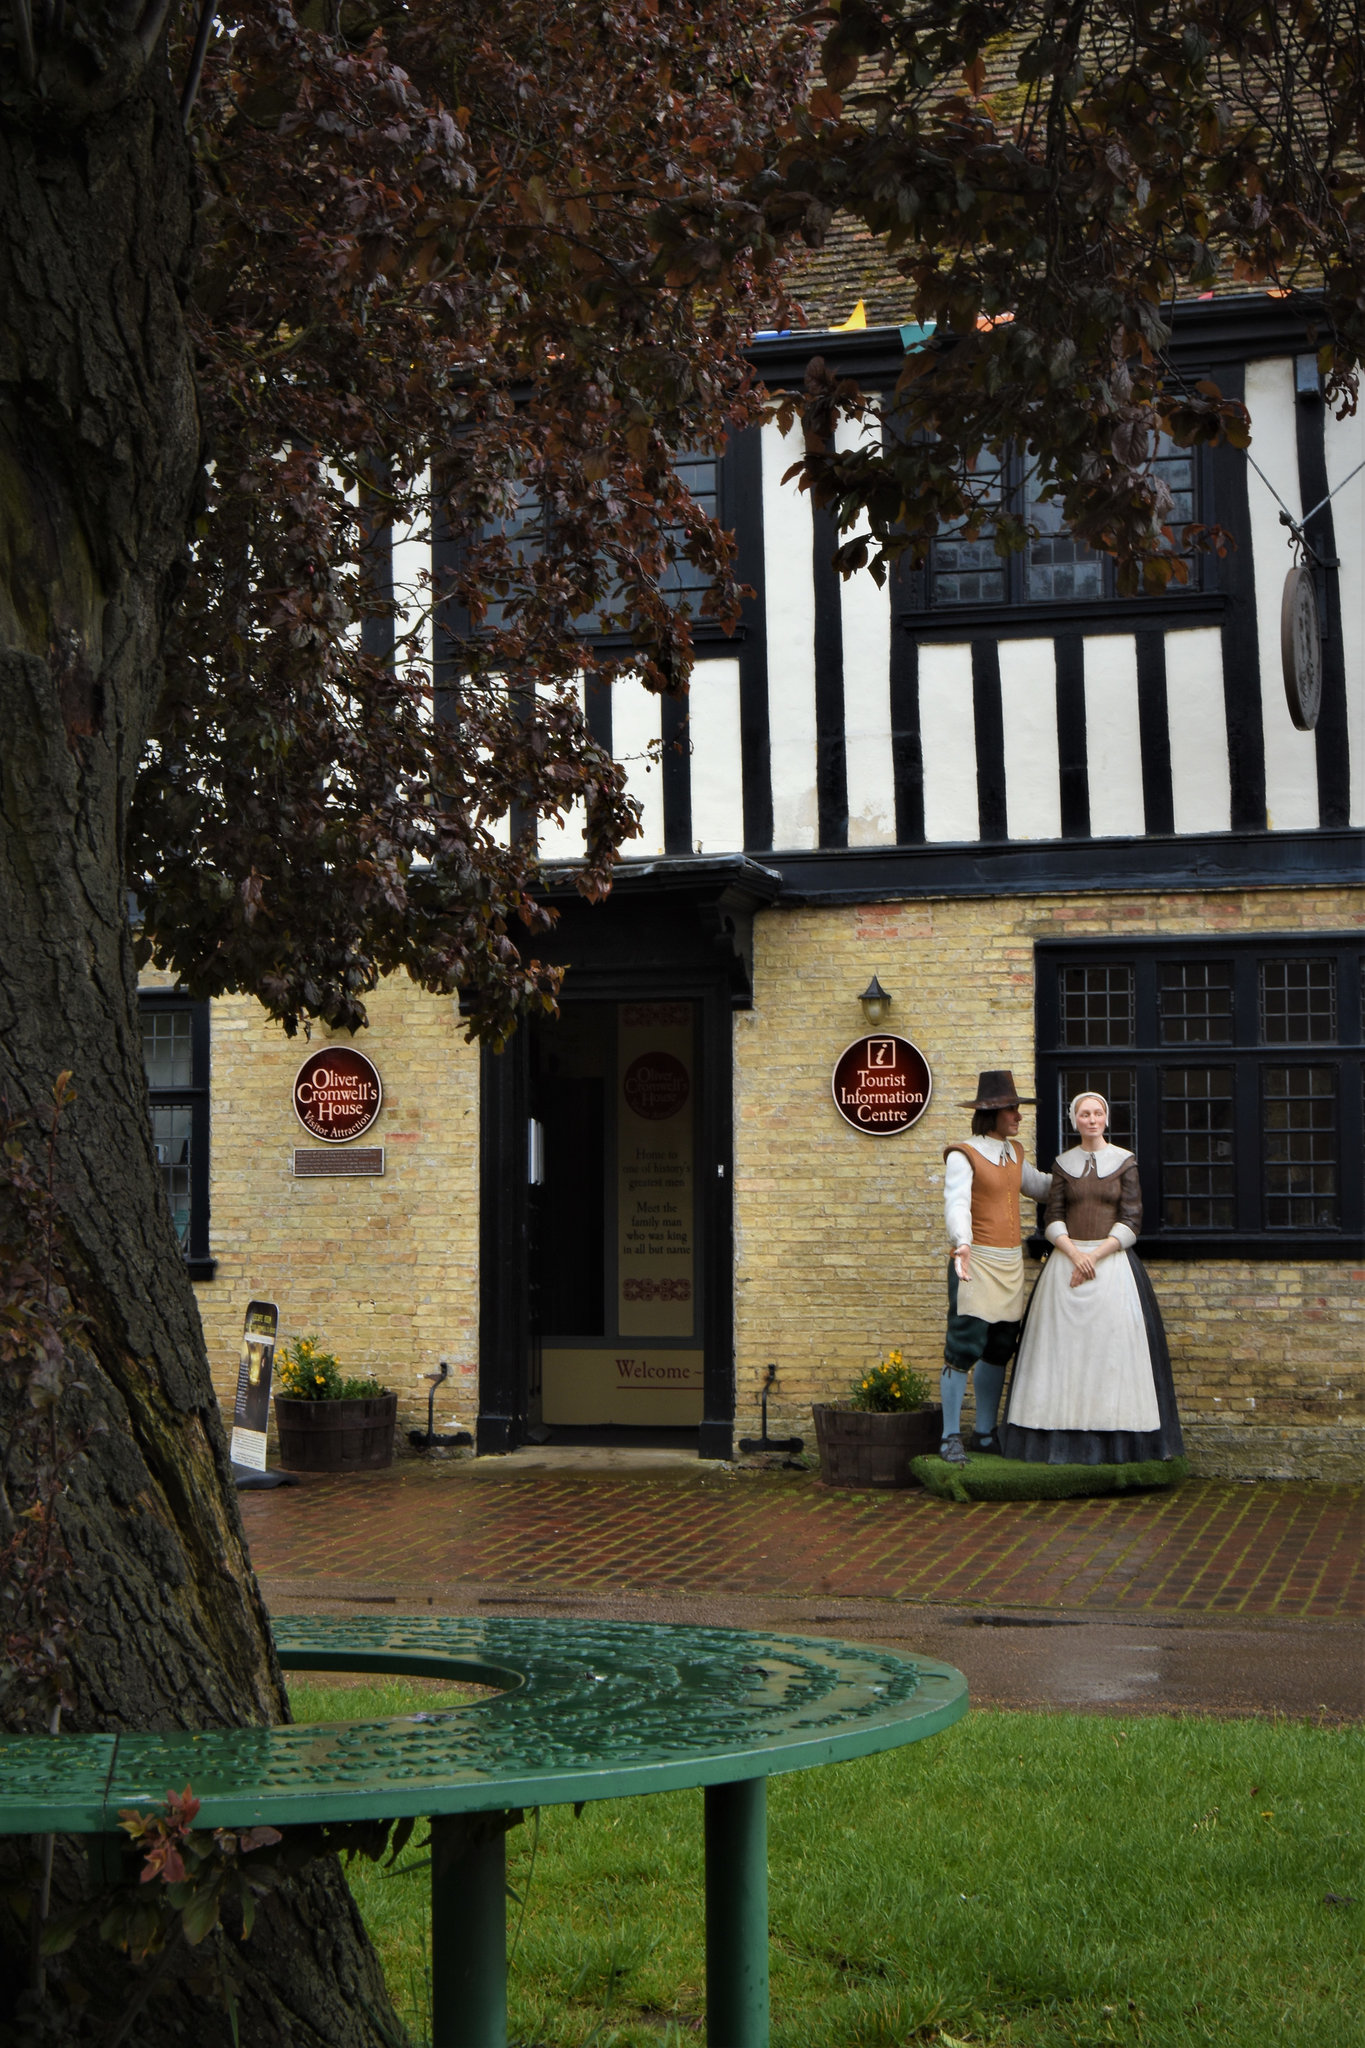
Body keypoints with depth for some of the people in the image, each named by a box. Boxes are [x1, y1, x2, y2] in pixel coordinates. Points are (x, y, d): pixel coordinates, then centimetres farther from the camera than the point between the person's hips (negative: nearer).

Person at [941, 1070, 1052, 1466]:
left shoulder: (1014, 1153, 14)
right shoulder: (963, 1156, -10)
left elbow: (1038, 1186, 32)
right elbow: (956, 1203, -24)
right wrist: (961, 1245, -41)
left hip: (1011, 1265, 8)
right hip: (977, 1262, -7)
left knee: (999, 1350, 10)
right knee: (964, 1348, -11)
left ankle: (986, 1433, 20)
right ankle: (950, 1437, -5)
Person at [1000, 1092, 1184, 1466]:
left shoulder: (1125, 1162, 3)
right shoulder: (1063, 1164, 9)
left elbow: (1131, 1221, -2)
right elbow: (1053, 1217, 5)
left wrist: (1095, 1255, -12)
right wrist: (1075, 1254, -12)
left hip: (1112, 1261, -2)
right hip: (1067, 1261, 2)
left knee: (1111, 1343, -6)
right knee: (1065, 1346, -2)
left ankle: (1116, 1440, -1)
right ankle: (1064, 1438, 1)